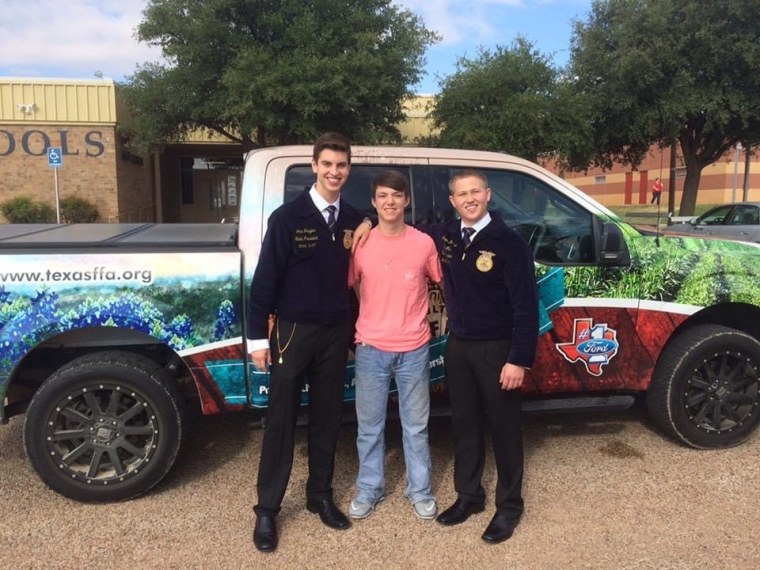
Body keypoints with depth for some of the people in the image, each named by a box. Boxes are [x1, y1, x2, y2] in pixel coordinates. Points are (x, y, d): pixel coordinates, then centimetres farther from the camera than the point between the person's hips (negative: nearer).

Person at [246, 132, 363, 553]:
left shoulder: (352, 221, 4)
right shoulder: (288, 217, -9)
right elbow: (265, 278, -9)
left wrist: (353, 326, 8)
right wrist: (257, 336, -10)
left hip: (336, 333, 4)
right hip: (293, 330, -4)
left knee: (327, 418, 14)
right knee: (281, 421, 5)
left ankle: (320, 496, 31)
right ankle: (266, 510, 18)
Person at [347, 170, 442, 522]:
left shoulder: (424, 243, -3)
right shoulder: (360, 244, -3)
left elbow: (442, 283, 11)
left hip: (414, 350, 0)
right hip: (370, 349, 1)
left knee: (416, 425, 12)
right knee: (369, 426, 12)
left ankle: (419, 490, 30)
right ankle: (369, 489, 30)